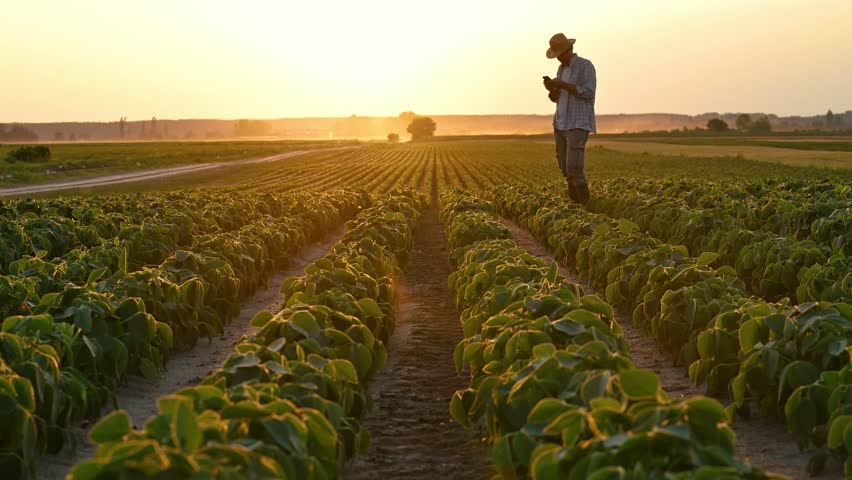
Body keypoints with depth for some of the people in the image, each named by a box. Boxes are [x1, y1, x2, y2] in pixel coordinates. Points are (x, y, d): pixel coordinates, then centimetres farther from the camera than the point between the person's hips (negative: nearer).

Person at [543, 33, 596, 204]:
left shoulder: (585, 65, -9)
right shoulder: (562, 68, 16)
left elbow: (589, 92, -20)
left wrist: (562, 84, -21)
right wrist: (551, 88, -6)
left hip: (578, 125, -8)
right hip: (561, 124, 8)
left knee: (573, 168, -17)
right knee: (565, 168, 6)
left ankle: (585, 206, -8)